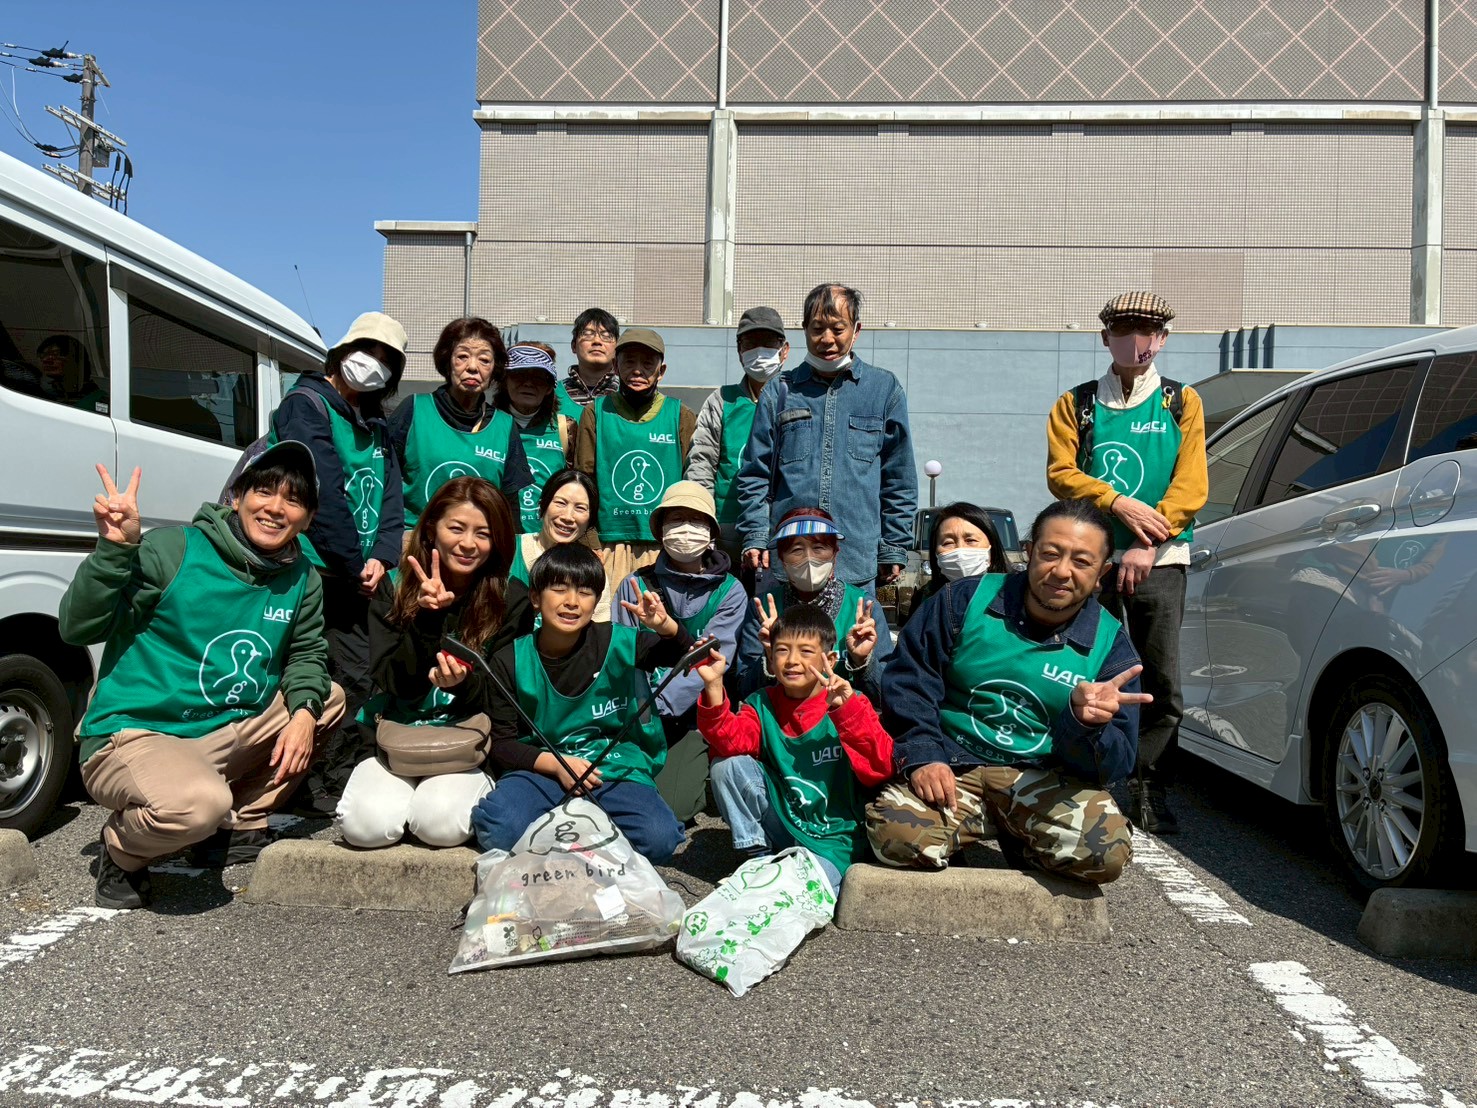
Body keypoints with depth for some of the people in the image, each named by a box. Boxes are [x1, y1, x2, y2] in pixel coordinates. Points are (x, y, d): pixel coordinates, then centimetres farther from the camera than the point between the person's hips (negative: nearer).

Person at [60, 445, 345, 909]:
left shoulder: (301, 578, 6)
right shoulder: (173, 550, -13)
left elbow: (306, 655, 11)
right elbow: (78, 629, -13)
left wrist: (304, 711, -10)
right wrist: (115, 549, -27)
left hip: (229, 736, 7)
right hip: (133, 736, -7)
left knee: (330, 698, 6)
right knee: (199, 802, -37)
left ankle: (239, 826, 12)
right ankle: (122, 848, 2)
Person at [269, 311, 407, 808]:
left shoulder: (375, 427, 20)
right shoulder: (307, 405, -4)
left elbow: (392, 498, 11)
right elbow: (324, 494, -12)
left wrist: (380, 558, -5)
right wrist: (356, 564, -10)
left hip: (355, 578, 8)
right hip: (312, 570, -8)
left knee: (360, 679, 9)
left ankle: (347, 781, 19)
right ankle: (312, 788, 3)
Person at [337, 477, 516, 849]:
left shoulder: (508, 600, -1)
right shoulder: (394, 588, 2)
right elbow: (397, 685, -6)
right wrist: (428, 618, -22)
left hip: (468, 748, -1)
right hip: (398, 739, 2)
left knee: (441, 825, -29)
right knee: (367, 825, -25)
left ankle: (474, 791, 3)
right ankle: (402, 789, 6)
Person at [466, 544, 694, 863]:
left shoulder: (617, 642, -3)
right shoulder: (510, 662, -1)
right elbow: (501, 743, 1)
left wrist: (667, 627, -20)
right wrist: (556, 764, -16)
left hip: (616, 768, 0)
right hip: (542, 768, 0)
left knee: (659, 839, -27)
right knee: (497, 830, -32)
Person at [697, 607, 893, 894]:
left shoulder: (848, 705, -10)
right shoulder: (762, 704, 1)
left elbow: (880, 768, -23)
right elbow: (731, 741, -18)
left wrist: (846, 709, -34)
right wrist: (714, 687, -31)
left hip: (834, 836, -4)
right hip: (782, 824, 5)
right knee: (727, 766, -15)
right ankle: (757, 853, 2)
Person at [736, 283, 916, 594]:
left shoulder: (884, 389, 8)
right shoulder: (779, 392, 10)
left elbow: (899, 480, 9)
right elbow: (755, 474, 9)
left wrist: (894, 549, 5)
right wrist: (755, 538, -2)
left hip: (857, 564, 0)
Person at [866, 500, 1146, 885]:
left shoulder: (1110, 645, 1)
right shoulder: (965, 599, -1)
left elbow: (1113, 765, -3)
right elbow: (908, 677, 0)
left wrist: (1086, 723, -27)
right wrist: (920, 754, -15)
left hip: (1045, 778, 2)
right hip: (951, 766, -1)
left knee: (1106, 852, -27)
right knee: (895, 836, -30)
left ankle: (1020, 838, 6)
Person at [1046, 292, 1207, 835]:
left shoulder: (1182, 402, 11)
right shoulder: (1077, 404, 12)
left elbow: (1191, 484, 1)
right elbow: (1061, 472, 0)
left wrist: (1146, 544, -12)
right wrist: (1118, 504, -15)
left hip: (1159, 561, 0)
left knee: (1164, 687, -2)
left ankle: (1148, 791, 11)